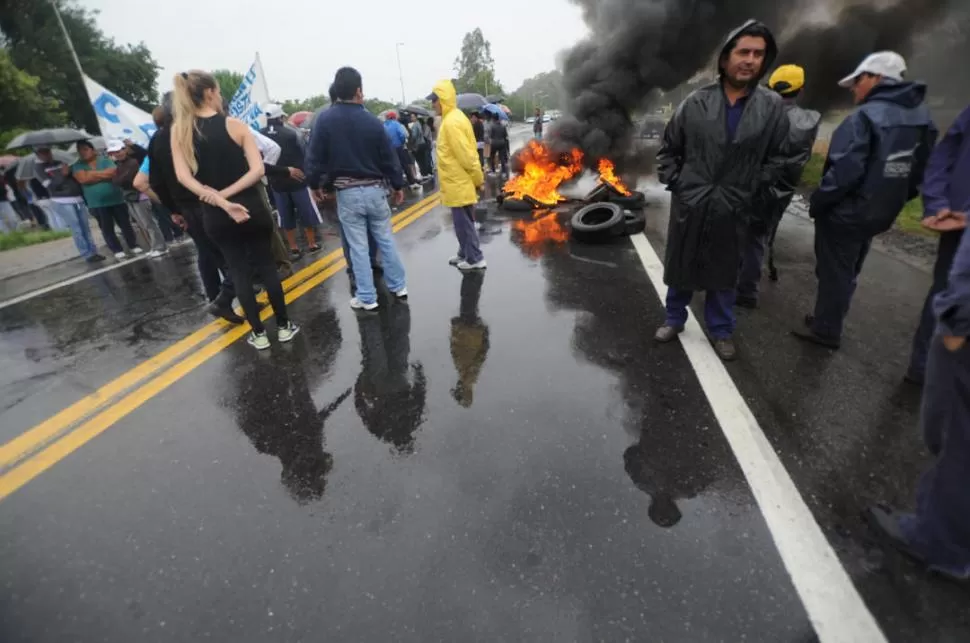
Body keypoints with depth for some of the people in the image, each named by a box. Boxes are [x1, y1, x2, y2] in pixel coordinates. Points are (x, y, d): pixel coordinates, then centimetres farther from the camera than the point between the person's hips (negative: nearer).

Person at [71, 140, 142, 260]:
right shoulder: (77, 166, 6)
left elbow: (113, 173, -13)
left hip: (116, 199, 0)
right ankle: (118, 251, 5)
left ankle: (134, 247, 17)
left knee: (126, 224, 6)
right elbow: (83, 179, -11)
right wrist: (104, 175, -7)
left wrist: (93, 174, -8)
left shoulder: (105, 160, 4)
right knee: (107, 229, 1)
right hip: (97, 204, 0)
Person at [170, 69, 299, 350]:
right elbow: (257, 170, -15)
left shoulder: (179, 130, 0)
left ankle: (259, 334, 16)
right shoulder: (235, 125, -6)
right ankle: (283, 327, 17)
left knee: (239, 271, 11)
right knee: (266, 265, 10)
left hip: (215, 216, 2)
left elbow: (184, 176, -10)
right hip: (251, 208, -2)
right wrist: (226, 193, -16)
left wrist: (220, 201, -15)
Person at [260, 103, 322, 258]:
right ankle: (312, 244, 13)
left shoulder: (260, 136, 1)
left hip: (276, 183, 4)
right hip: (297, 180, -4)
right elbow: (303, 154, -5)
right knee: (307, 213, 8)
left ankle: (293, 248, 12)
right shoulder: (291, 133, -10)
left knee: (286, 217, 9)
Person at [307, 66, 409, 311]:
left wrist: (315, 184, 12)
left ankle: (366, 298, 11)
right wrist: (398, 185, 12)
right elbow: (389, 157, 0)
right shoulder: (372, 121, -4)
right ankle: (398, 287, 22)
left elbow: (316, 158, -4)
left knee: (358, 247, 5)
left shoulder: (324, 120, -6)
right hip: (374, 189, 1)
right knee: (386, 240, 13)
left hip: (346, 193, -1)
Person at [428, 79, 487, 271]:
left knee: (463, 222, -2)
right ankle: (465, 254, 28)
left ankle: (475, 259, 7)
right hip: (458, 182, 10)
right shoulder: (452, 118, 14)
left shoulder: (452, 122, -19)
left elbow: (466, 155, -23)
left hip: (459, 183, -10)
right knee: (463, 221, 17)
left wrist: (478, 179, -15)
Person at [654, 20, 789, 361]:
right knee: (680, 268, 12)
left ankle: (722, 330, 30)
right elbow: (668, 149, 6)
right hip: (688, 205, 0)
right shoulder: (696, 103, -3)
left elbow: (775, 158, 6)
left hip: (733, 211, 1)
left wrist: (752, 191, -4)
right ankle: (675, 320, 32)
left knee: (724, 274, 13)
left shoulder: (772, 107, -1)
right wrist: (674, 183, -2)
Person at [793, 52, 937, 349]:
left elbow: (844, 171, -25)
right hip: (879, 214, 8)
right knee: (848, 271, 20)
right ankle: (828, 320, 33)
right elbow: (921, 171, 11)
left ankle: (826, 330, 15)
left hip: (845, 213, -8)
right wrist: (893, 200, 19)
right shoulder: (922, 117, 7)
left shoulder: (864, 117, -19)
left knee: (833, 272, 4)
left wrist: (817, 202, -13)